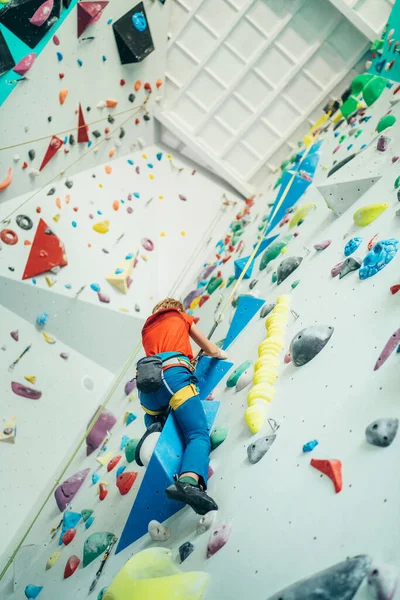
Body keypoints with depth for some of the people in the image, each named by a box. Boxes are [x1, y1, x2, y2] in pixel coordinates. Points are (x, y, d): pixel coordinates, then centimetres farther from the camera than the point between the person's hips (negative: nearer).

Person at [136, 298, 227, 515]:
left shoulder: (147, 327, 37)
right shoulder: (181, 315, 27)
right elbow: (211, 350, 30)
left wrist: (190, 359, 58)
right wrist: (222, 354, 53)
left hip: (146, 385, 5)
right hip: (172, 375, -4)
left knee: (158, 427, 34)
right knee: (199, 435, -15)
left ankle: (155, 429, -2)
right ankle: (188, 482, -45)